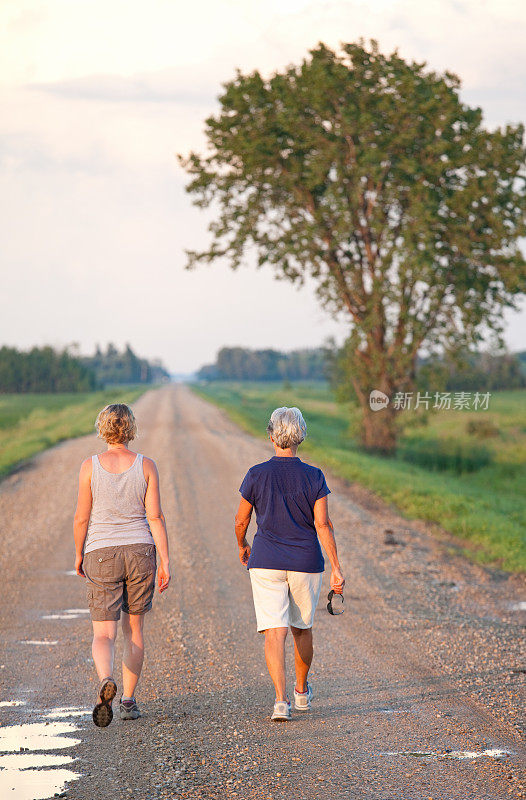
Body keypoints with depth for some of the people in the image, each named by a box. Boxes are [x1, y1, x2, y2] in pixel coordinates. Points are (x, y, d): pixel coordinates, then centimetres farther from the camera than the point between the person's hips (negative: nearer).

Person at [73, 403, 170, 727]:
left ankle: (106, 680, -32)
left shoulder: (90, 467, -5)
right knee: (134, 628, 18)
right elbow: (155, 517, -6)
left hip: (101, 555, -1)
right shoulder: (146, 466, -4)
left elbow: (81, 518, -3)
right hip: (140, 552, 1)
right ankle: (129, 700, 20)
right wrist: (165, 561, -2)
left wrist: (79, 554, 13)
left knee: (104, 635, -1)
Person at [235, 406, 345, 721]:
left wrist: (242, 546, 23)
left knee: (275, 632, -5)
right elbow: (323, 525, -9)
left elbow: (241, 521, 3)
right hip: (306, 564, 1)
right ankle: (302, 692, 35)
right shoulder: (314, 477, -5)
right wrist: (336, 568, -6)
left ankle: (281, 700, -19)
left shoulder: (256, 475, -5)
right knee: (302, 628, 20)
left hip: (266, 564, -1)